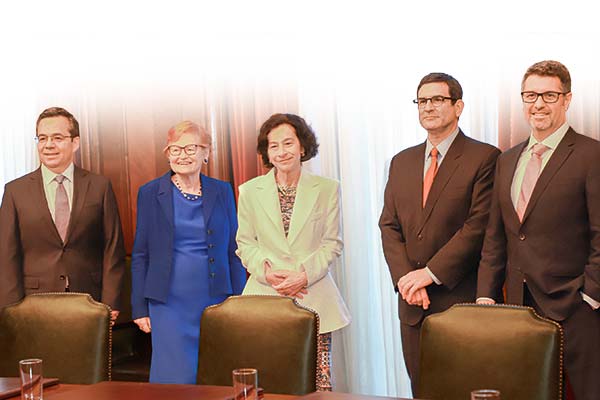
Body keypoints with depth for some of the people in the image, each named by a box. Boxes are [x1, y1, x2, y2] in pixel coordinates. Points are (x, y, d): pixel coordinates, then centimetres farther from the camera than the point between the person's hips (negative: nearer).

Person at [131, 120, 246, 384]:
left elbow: (234, 250, 9)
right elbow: (140, 254, 5)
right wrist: (139, 307, 1)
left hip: (214, 302, 1)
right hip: (170, 303, -1)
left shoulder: (222, 192, 6)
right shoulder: (150, 193, 2)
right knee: (174, 378, 0)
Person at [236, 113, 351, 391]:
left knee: (319, 381, -5)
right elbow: (245, 244, 9)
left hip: (313, 296, 0)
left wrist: (304, 275, -10)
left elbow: (332, 243, 4)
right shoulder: (250, 191, 8)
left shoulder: (327, 189, 5)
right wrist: (267, 272, -8)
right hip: (265, 296, 1)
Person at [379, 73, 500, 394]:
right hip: (413, 302, 5)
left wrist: (430, 272, -15)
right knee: (420, 388, 11)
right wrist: (406, 278, -6)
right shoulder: (402, 162, 14)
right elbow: (389, 226, 9)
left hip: (460, 298, -5)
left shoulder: (484, 158, -5)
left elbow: (479, 225, -13)